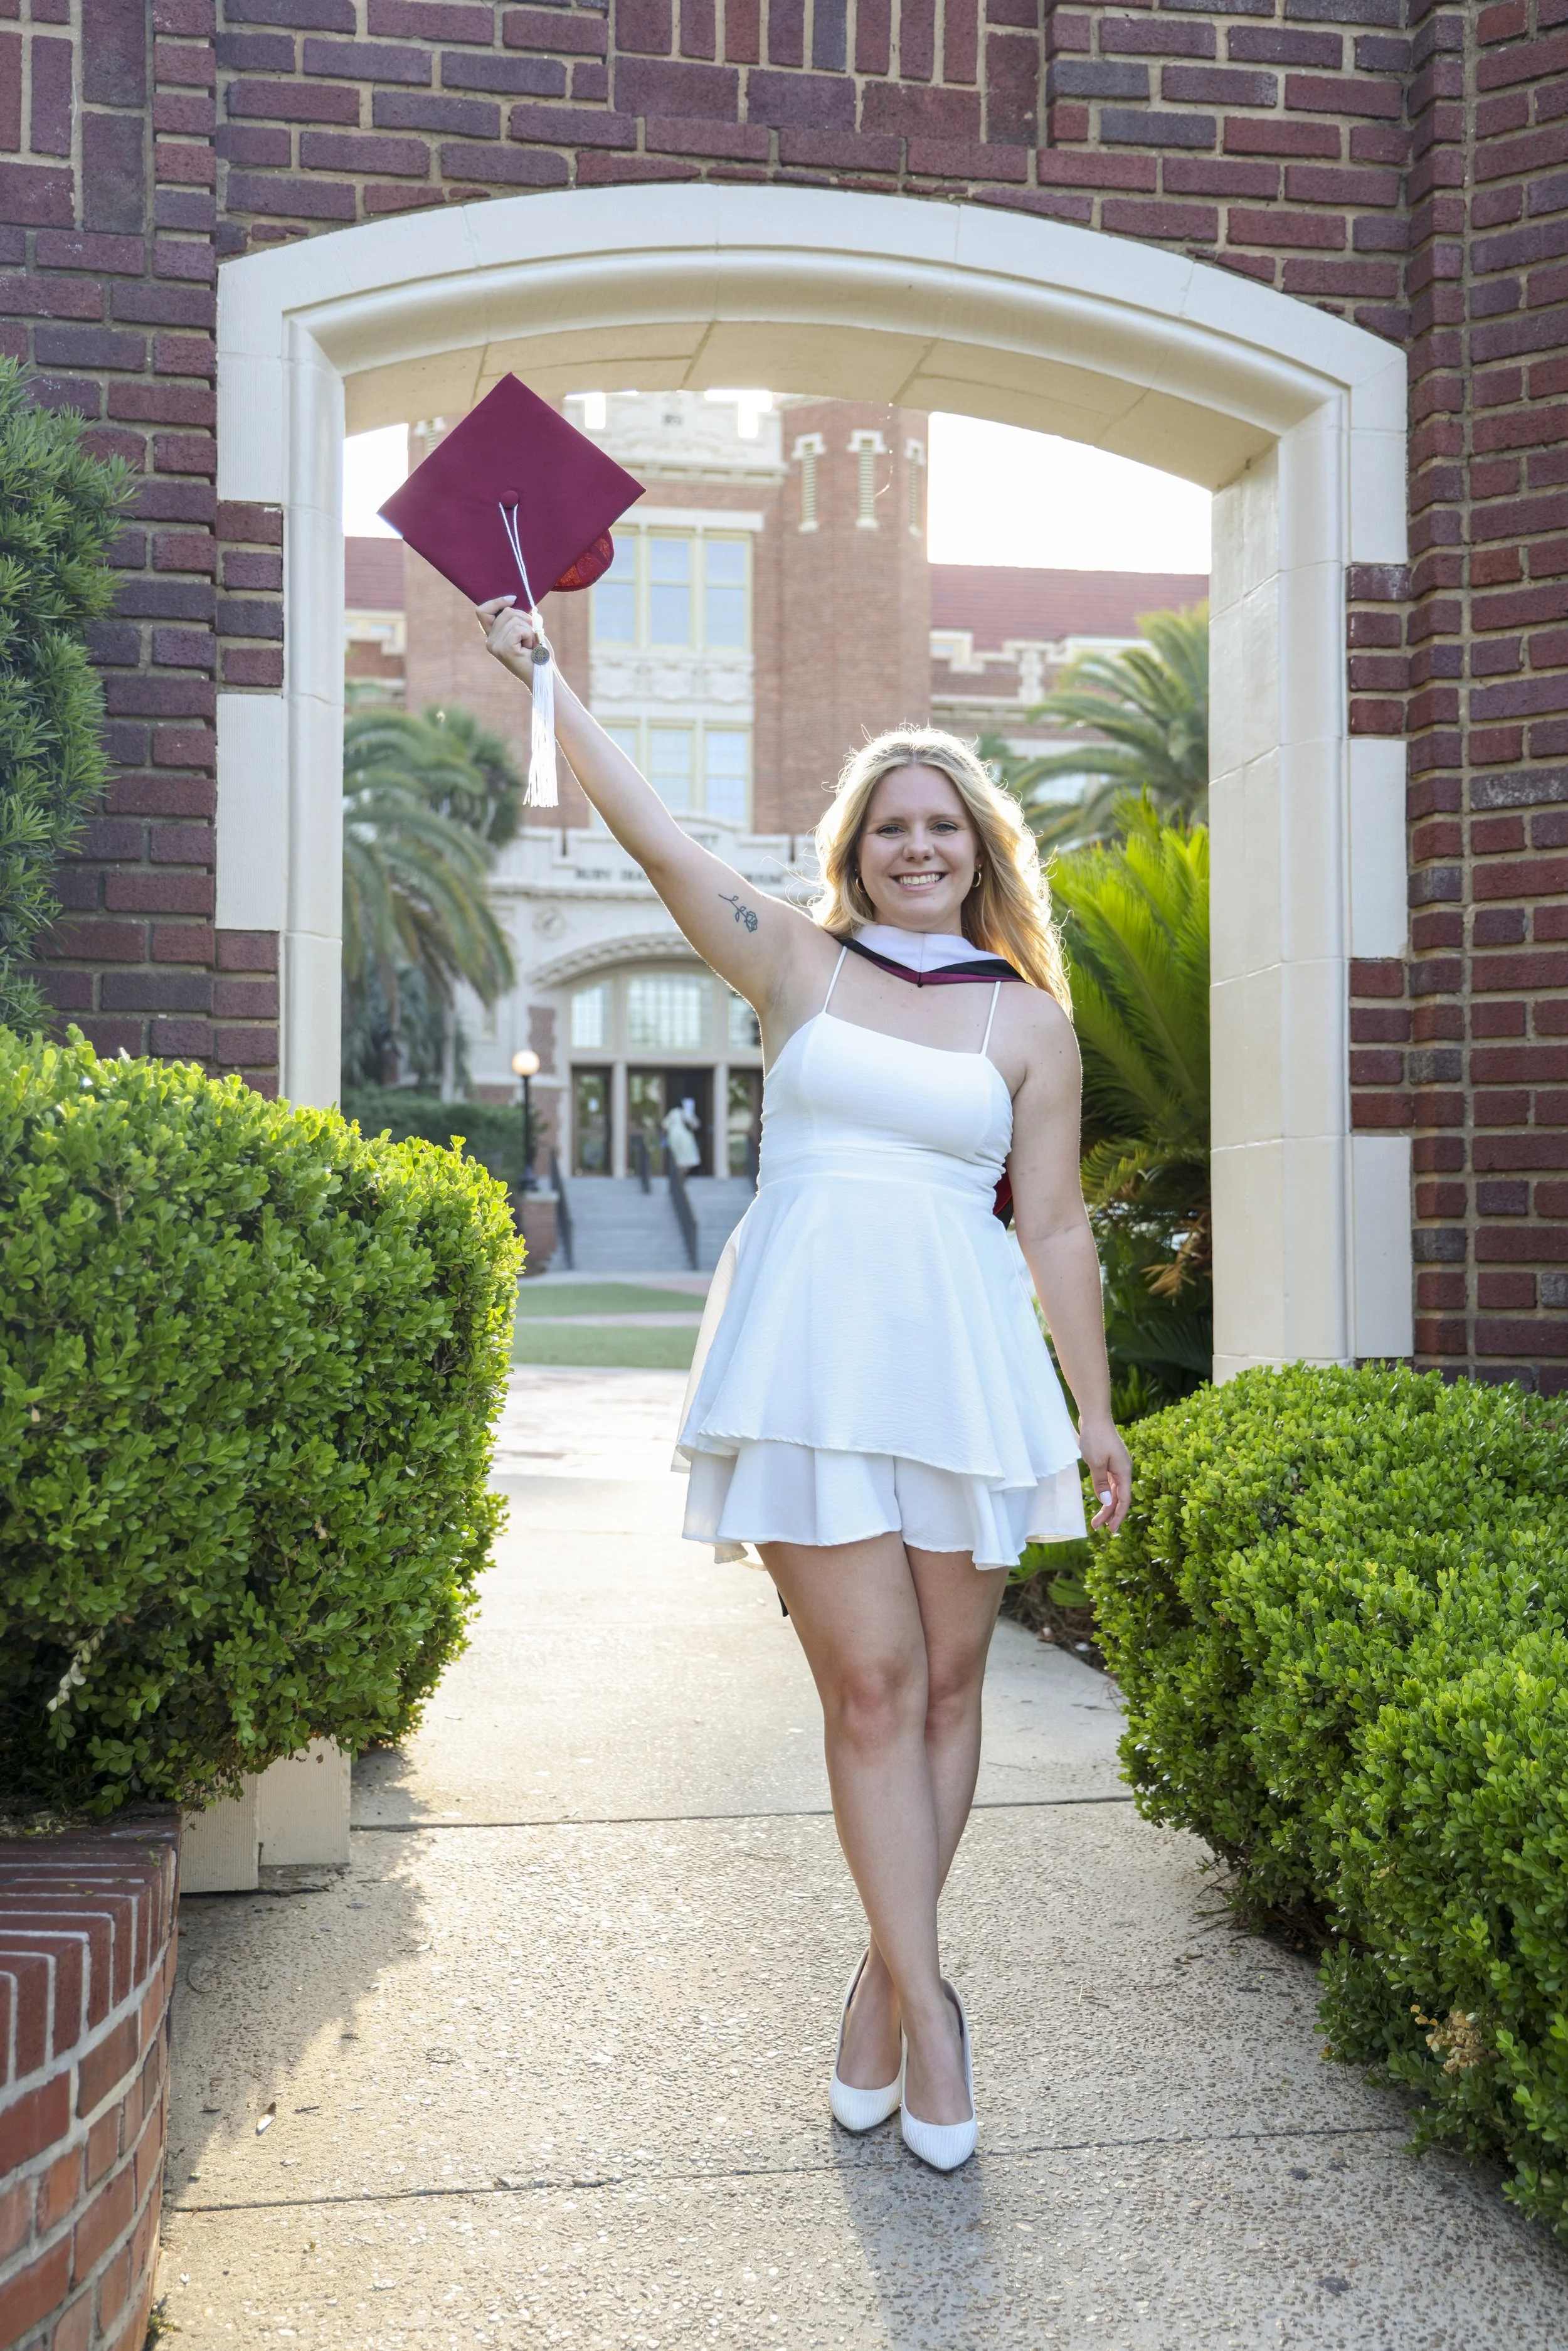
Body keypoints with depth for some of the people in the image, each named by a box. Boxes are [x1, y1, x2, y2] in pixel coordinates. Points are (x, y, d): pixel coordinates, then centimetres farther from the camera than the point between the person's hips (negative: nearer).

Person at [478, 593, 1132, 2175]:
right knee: (870, 1684, -3)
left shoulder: (1028, 1019, 8)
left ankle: (882, 1982, 23)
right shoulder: (797, 965, 8)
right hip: (812, 1353, -1)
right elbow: (651, 836, 5)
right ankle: (928, 2007, 7)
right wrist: (537, 670, 5)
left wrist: (1094, 1411, 6)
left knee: (946, 1686, 6)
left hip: (961, 1362, 2)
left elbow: (1054, 1227, 8)